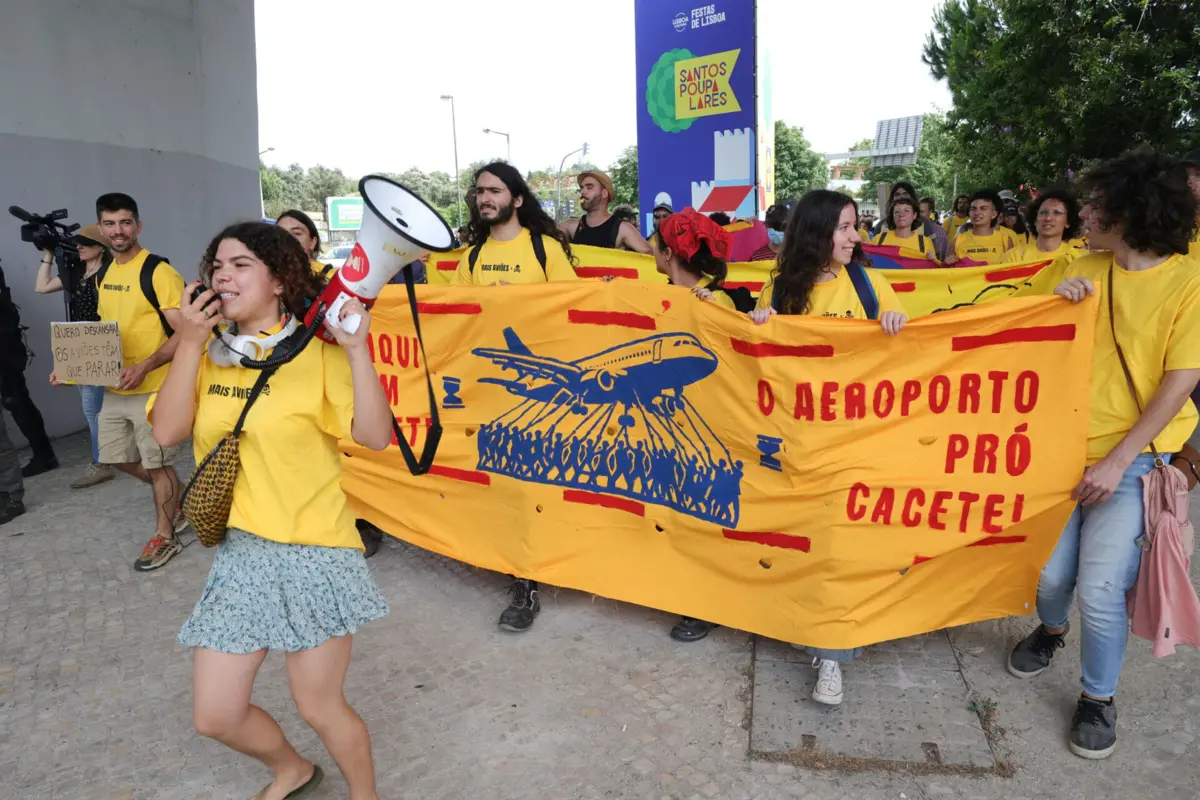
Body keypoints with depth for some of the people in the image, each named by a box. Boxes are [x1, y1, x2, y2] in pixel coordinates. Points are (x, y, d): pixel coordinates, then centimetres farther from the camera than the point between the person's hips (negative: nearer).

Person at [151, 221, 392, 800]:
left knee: (319, 706, 8)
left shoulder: (316, 353, -10)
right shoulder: (208, 353, 5)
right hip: (236, 552, 5)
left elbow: (375, 436, -19)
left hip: (312, 554, -5)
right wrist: (190, 344, -12)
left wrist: (356, 350, -26)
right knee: (214, 717, 12)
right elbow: (167, 432, -7)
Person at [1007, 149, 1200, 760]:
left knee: (1100, 588, -7)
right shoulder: (1085, 270, 4)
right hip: (1068, 447, 3)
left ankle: (1099, 698, 20)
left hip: (1134, 458, -3)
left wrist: (1118, 462, -15)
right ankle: (1051, 629, 40)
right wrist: (1060, 303, -9)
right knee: (1050, 573, 5)